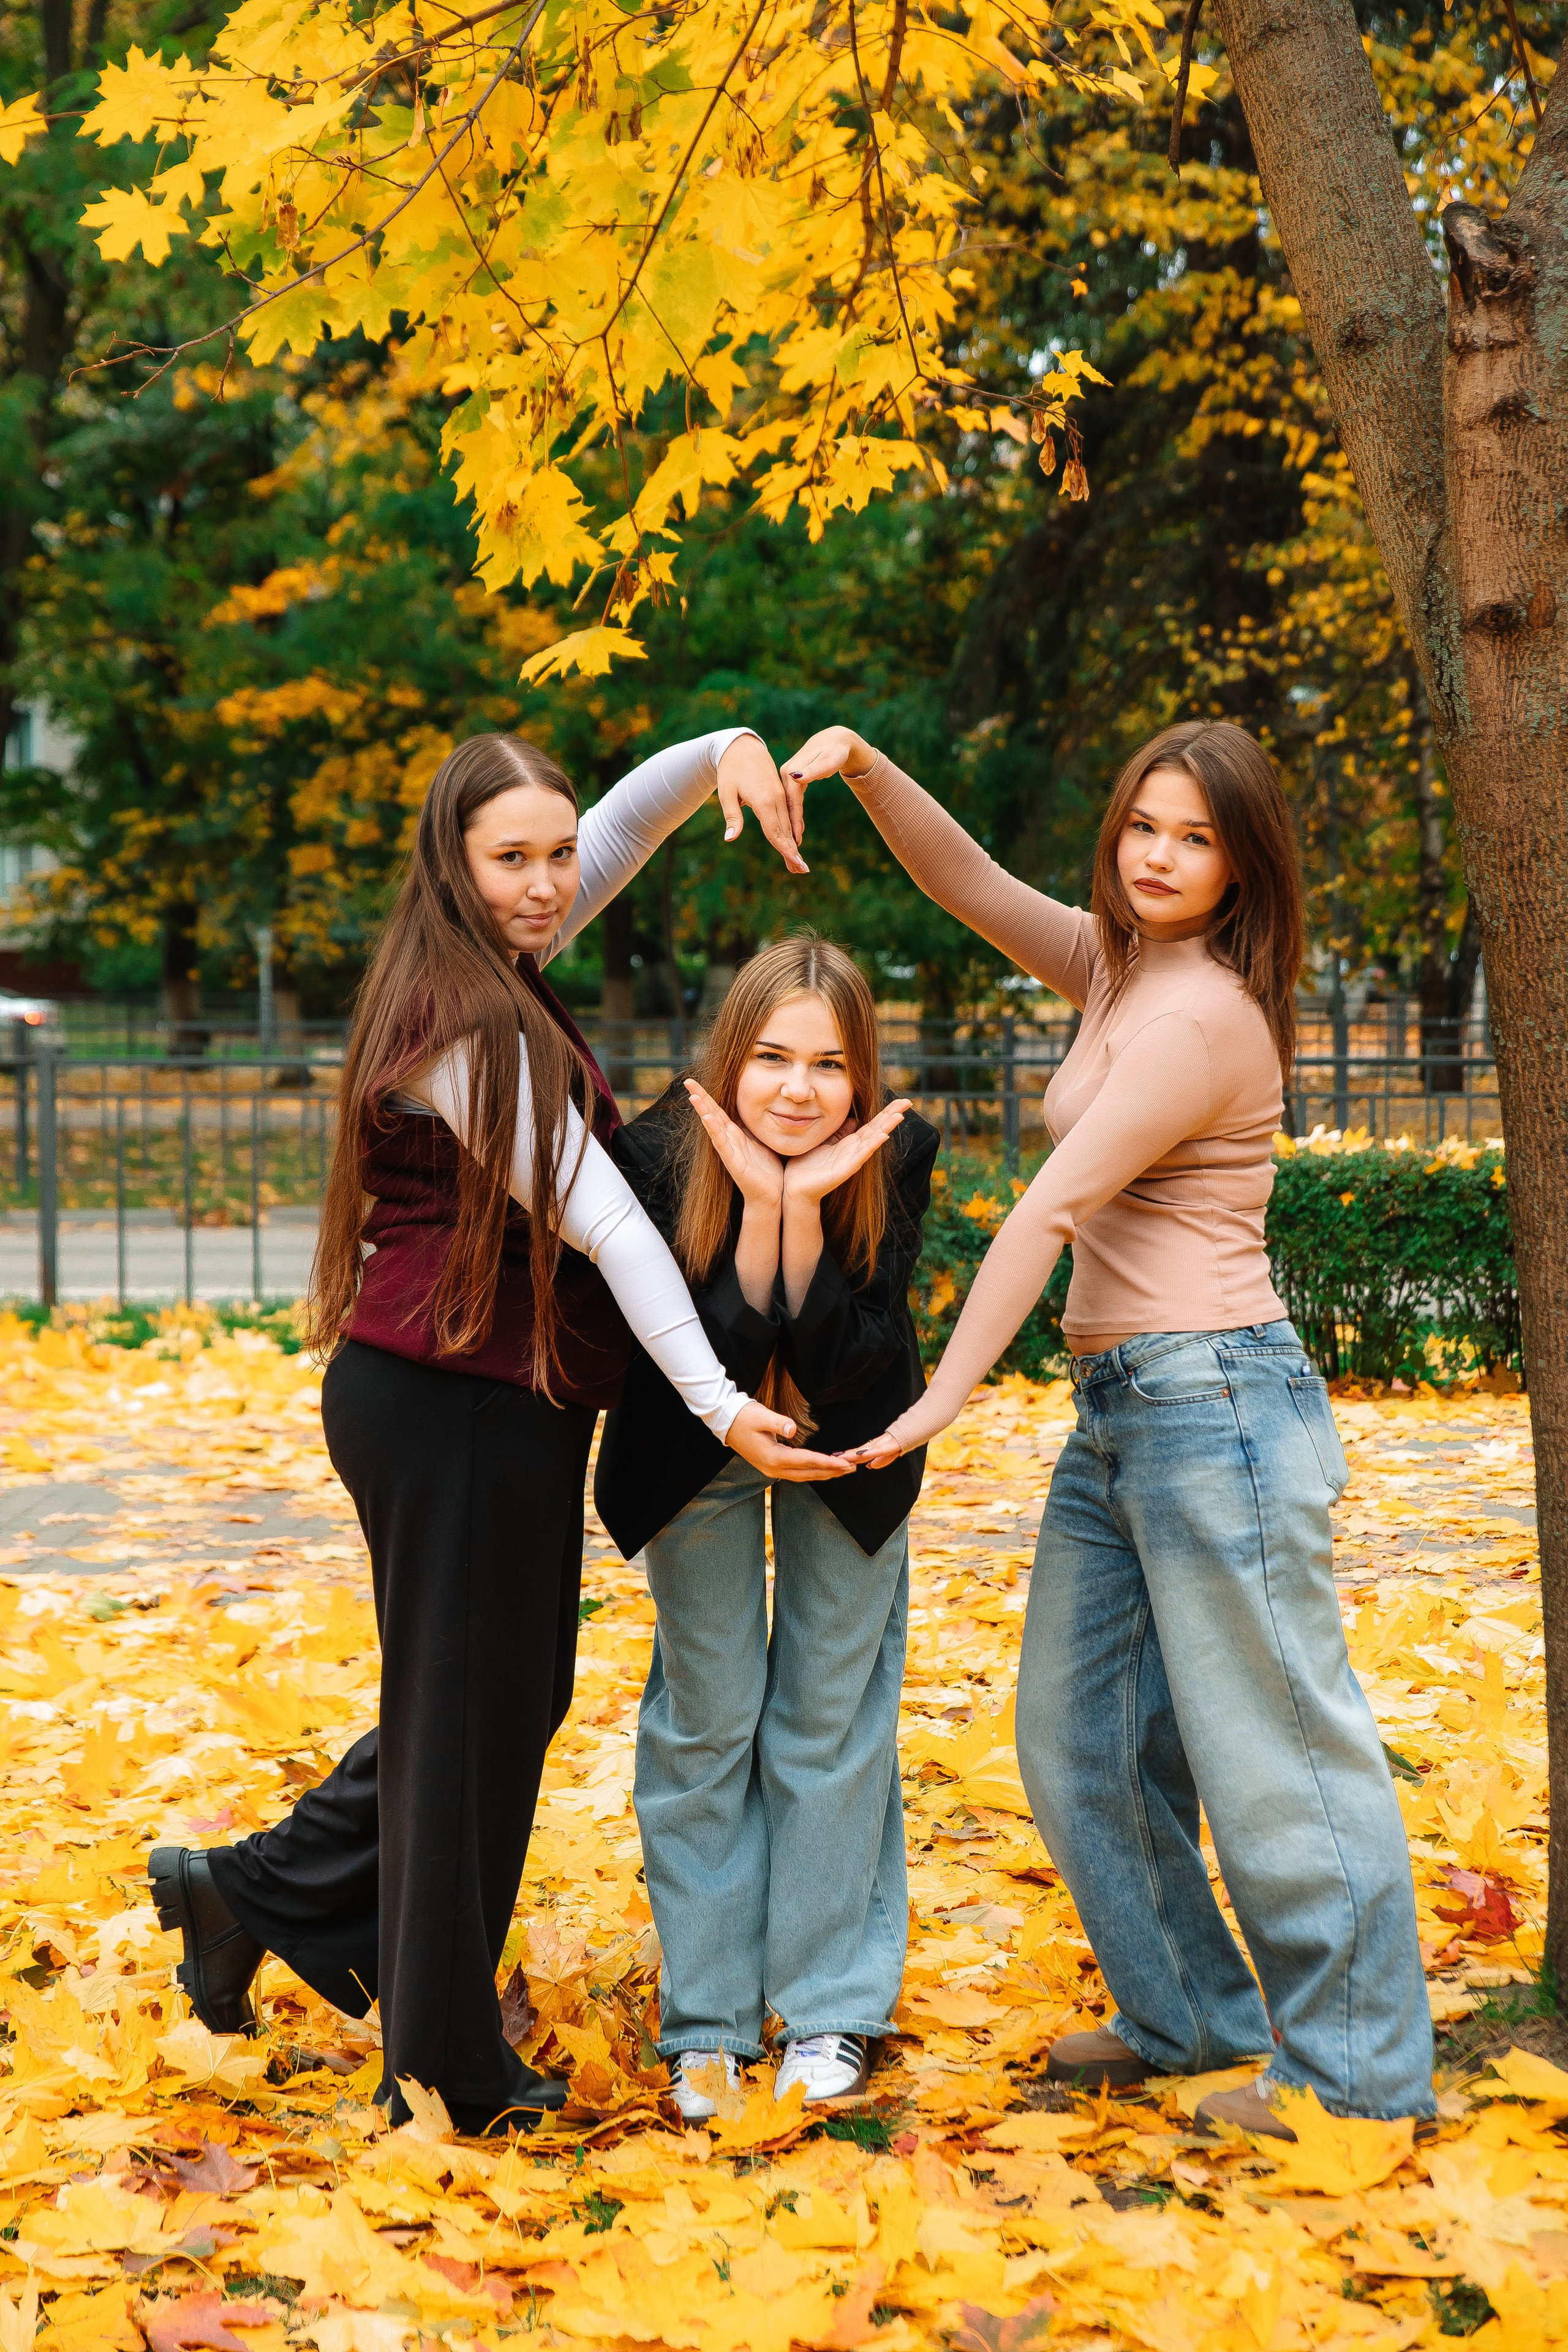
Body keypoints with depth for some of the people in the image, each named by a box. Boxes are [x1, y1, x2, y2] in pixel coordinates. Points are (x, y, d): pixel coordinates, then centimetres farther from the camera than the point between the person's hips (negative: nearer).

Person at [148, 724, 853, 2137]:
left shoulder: (495, 968, 8)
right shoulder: (468, 1026, -19)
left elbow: (630, 819, 16)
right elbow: (601, 1223, -23)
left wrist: (726, 751, -4)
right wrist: (719, 1407, -24)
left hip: (498, 1404, 9)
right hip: (461, 1406, -9)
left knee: (508, 1696, 19)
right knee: (474, 1715, 2)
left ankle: (252, 1892, 27)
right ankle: (451, 2066, 16)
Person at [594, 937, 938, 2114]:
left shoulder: (896, 1156, -26)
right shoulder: (662, 1151, -28)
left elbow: (838, 1363, -29)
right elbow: (712, 1358, -30)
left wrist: (807, 1204, -41)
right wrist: (760, 1203, -41)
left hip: (846, 1449, 0)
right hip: (698, 1447, 0)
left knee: (831, 1717, 5)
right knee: (706, 1719, 5)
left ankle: (834, 2006, 19)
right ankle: (708, 2018, 17)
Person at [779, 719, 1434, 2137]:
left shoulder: (1203, 1015, -15)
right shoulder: (1117, 967, 13)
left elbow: (1053, 1210, -17)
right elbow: (967, 880, 17)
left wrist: (947, 1394, -18)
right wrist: (863, 767, 0)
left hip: (1216, 1401, -10)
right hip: (1117, 1414, 10)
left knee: (1269, 1747, -2)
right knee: (1082, 1740, 14)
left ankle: (1362, 2069, 9)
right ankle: (1191, 2017, 28)